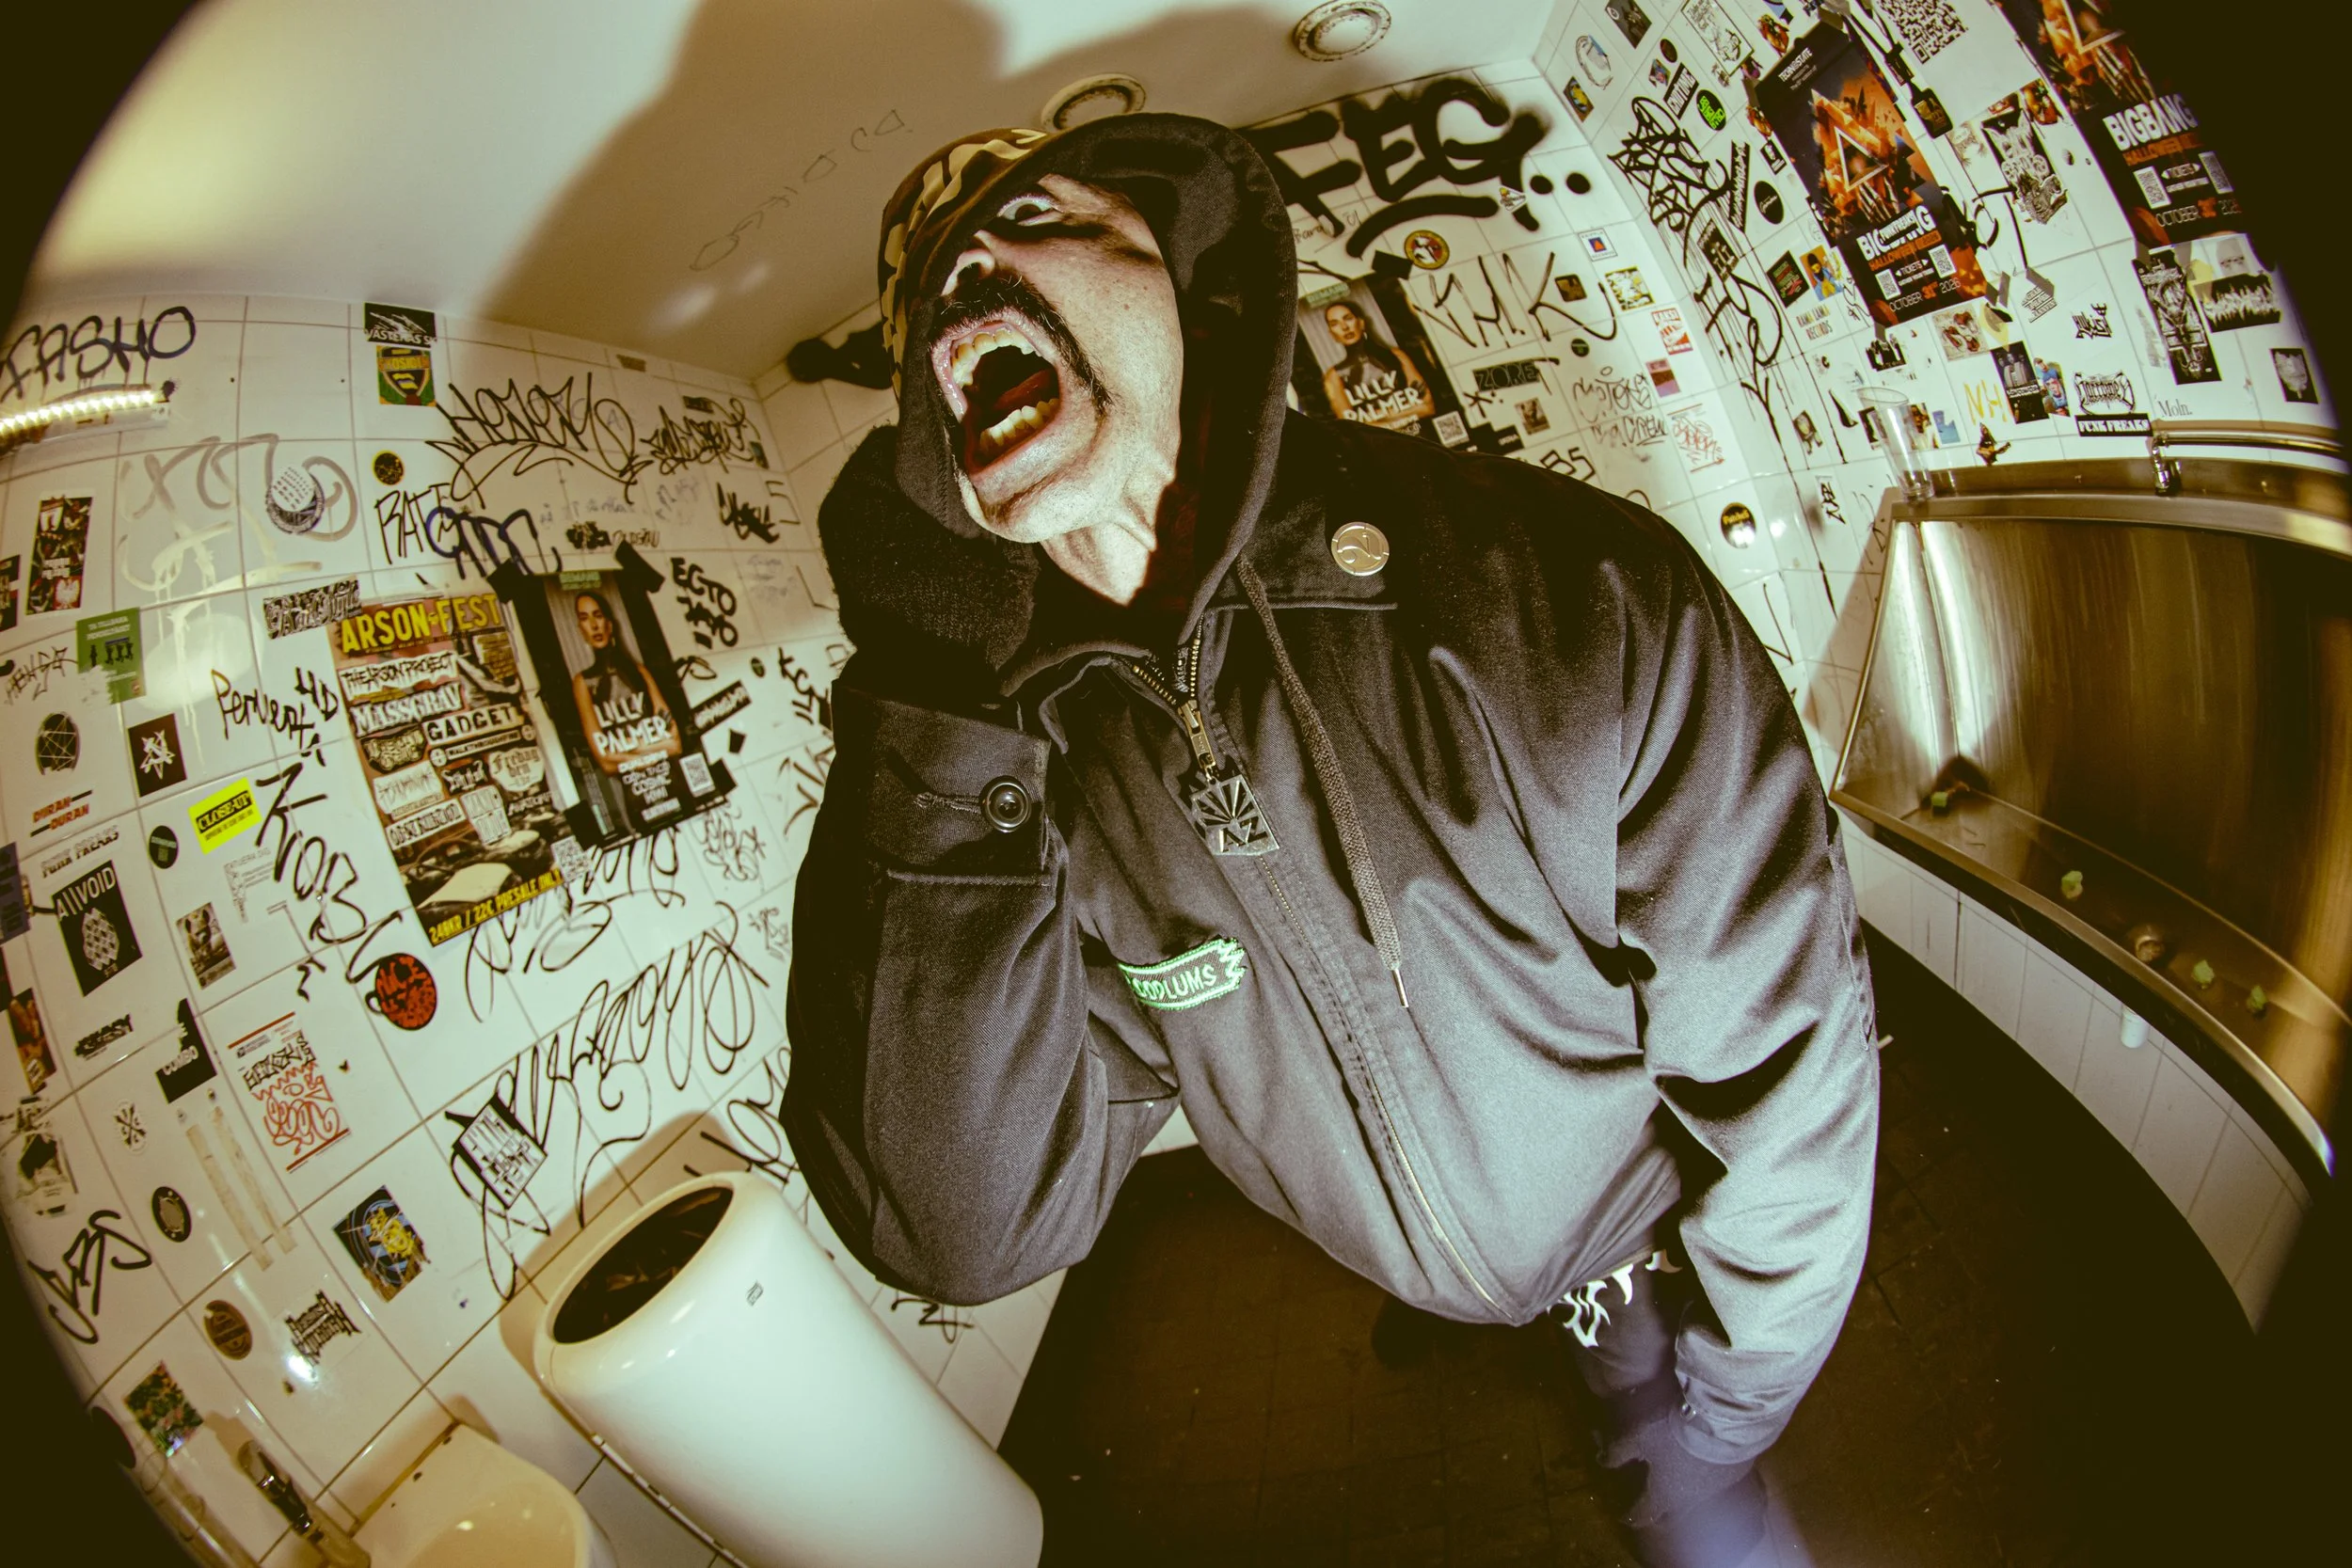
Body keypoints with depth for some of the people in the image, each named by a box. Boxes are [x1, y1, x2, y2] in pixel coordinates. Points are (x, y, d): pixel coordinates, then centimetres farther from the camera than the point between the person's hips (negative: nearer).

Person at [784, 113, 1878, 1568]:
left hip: (1673, 1271, -2)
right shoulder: (1019, 755, -22)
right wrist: (930, 704, -36)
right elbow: (966, 1233, -29)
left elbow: (1785, 1055, -22)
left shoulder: (1576, 600, -33)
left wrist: (1713, 1422, -8)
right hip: (1439, 1300, 3)